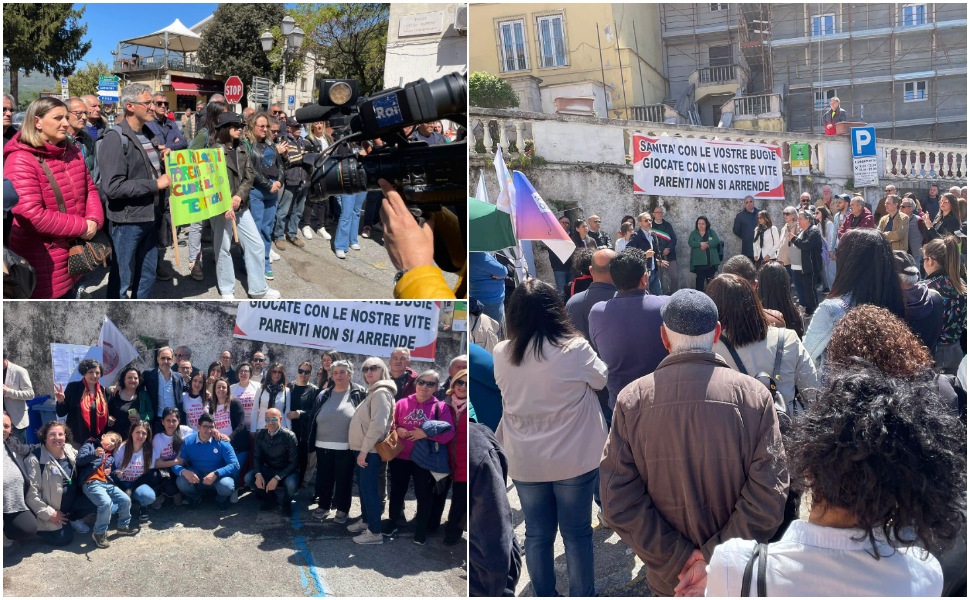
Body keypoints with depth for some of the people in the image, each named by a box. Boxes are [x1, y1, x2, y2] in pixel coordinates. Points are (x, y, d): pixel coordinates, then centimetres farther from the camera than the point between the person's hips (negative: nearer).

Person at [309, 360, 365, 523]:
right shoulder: (324, 395, 8)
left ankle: (342, 509, 20)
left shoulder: (359, 393, -4)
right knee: (324, 477, 13)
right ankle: (323, 506, 28)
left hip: (346, 447, -4)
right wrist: (310, 440, 7)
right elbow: (313, 418, 11)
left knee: (343, 479, 6)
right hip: (323, 446, 4)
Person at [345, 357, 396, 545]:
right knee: (363, 487, 18)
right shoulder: (372, 393, 17)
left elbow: (378, 425, -25)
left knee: (369, 489, -8)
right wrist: (361, 450, 16)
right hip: (363, 449, 10)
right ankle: (365, 521, 31)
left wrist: (364, 450, -23)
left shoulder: (381, 393, -15)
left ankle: (375, 533, -4)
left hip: (370, 451, -10)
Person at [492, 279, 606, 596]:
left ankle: (543, 595, 30)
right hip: (572, 459, -2)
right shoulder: (575, 349, -18)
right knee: (577, 534, 12)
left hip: (525, 462, 3)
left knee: (537, 534, 16)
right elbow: (601, 379, 2)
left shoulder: (501, 354, -8)